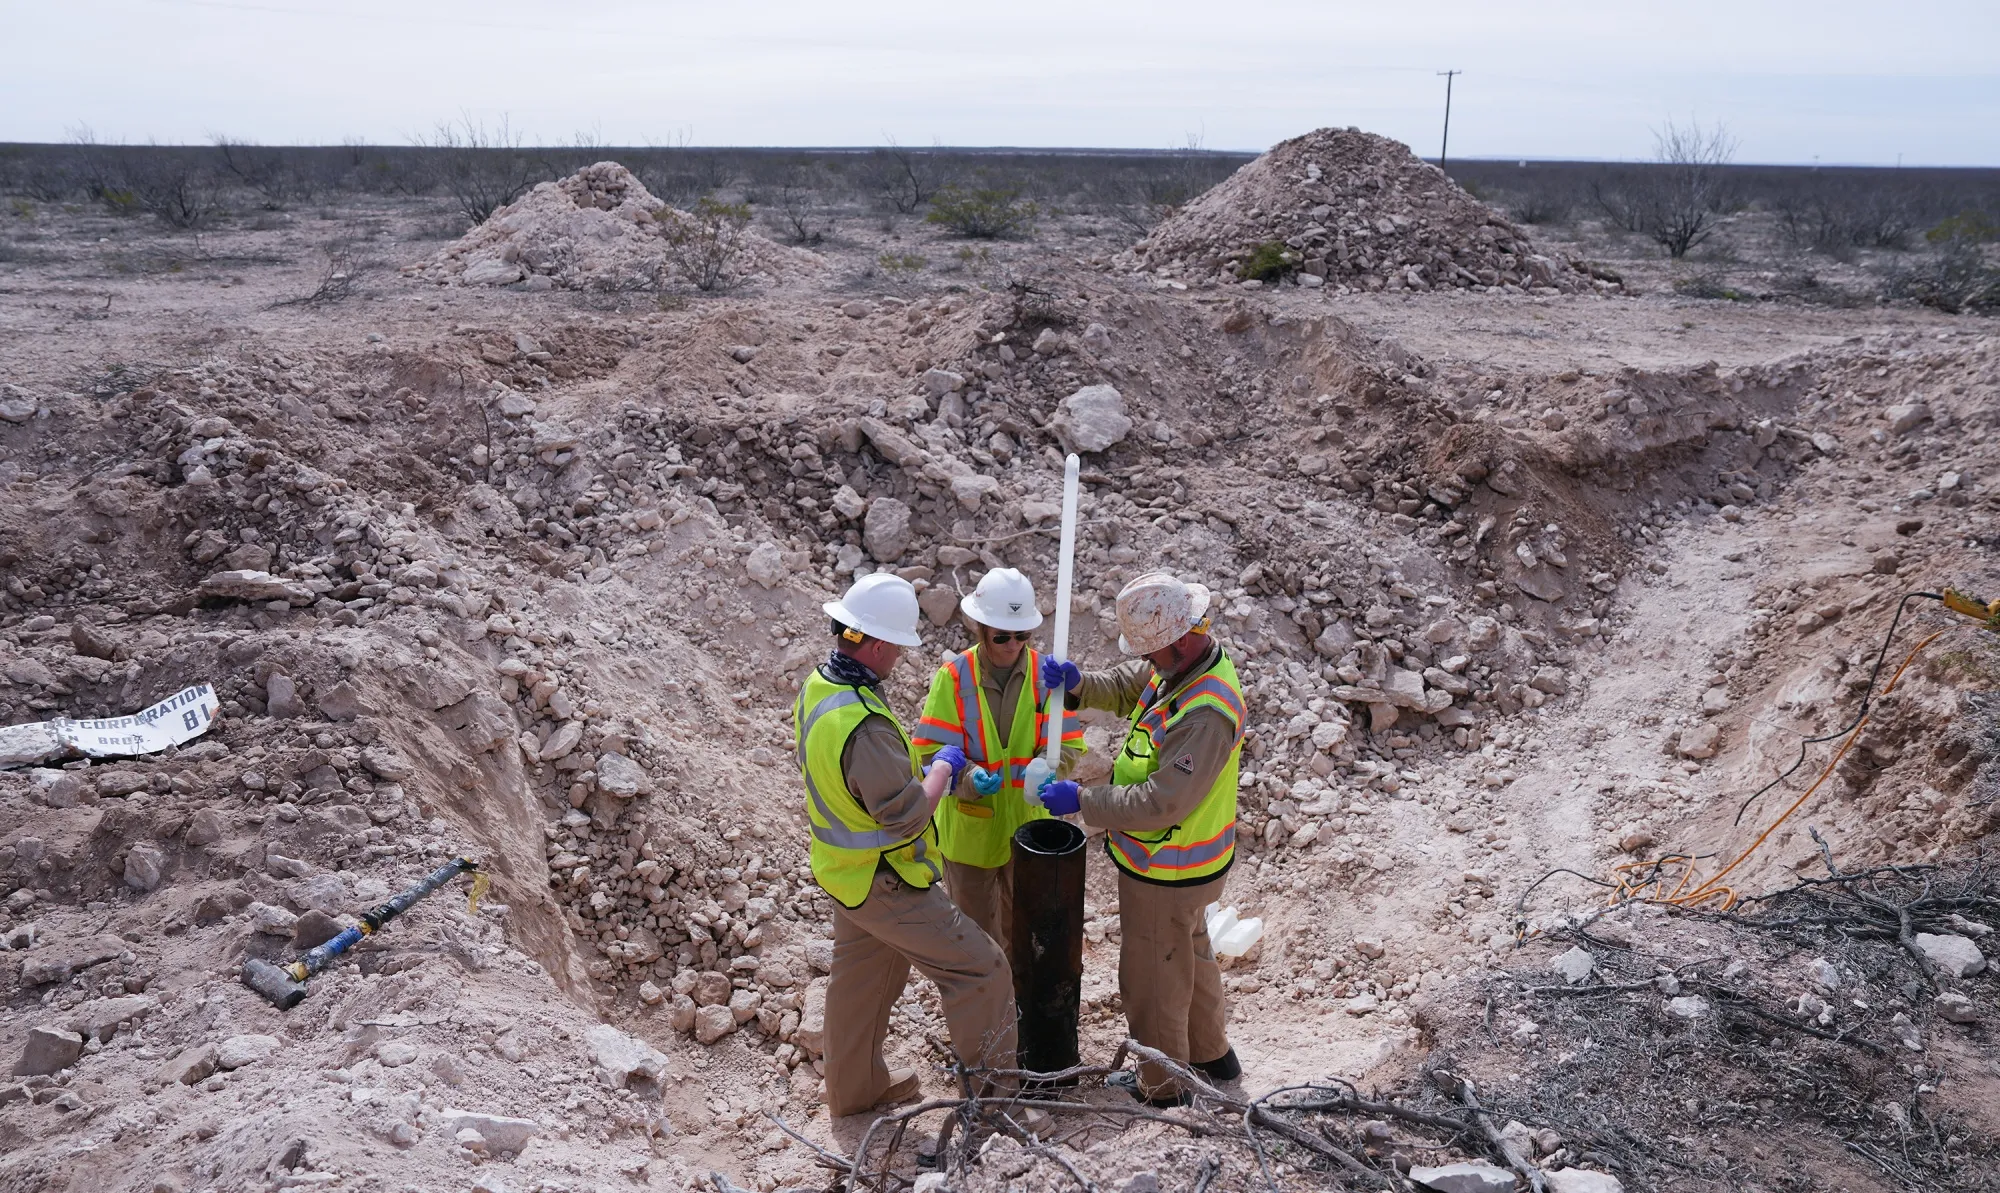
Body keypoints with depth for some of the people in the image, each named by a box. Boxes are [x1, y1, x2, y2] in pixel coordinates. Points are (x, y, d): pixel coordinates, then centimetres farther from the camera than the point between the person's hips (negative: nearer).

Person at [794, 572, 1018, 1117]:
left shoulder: (818, 685, -3)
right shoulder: (864, 726, -35)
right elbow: (906, 815, -29)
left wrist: (918, 767, 7)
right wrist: (942, 767, -12)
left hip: (843, 866, 10)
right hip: (883, 883, -10)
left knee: (861, 977, 26)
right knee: (980, 969, 4)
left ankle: (854, 1086, 44)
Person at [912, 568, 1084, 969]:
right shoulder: (954, 676, -17)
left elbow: (1068, 743, -10)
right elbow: (931, 749, -16)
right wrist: (968, 777, -34)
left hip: (1028, 822, 2)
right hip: (970, 826, -2)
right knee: (974, 922, 18)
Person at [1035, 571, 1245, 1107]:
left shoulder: (1205, 714, -35)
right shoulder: (1180, 664, -6)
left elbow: (1159, 803, -34)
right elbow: (1122, 687, 6)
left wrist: (1081, 801, -26)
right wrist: (1075, 682, -15)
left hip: (1166, 874, -10)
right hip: (1178, 861, 10)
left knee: (1152, 976, 12)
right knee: (1191, 952, 28)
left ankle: (1161, 1086, 33)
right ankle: (1211, 1053, 50)